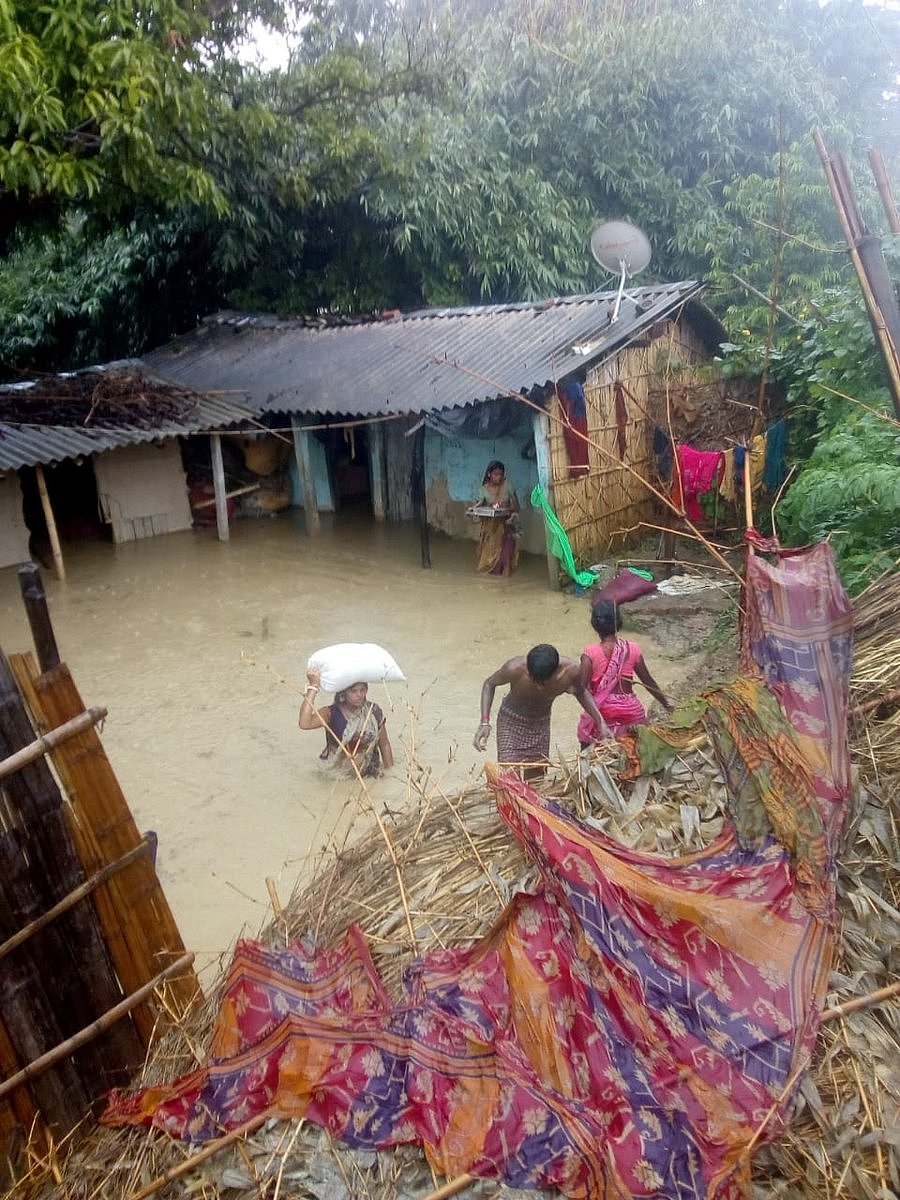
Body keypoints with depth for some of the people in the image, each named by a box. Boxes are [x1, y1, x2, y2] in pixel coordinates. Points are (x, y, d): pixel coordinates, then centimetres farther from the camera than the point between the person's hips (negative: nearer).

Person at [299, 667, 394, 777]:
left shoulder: (374, 711, 2)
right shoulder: (331, 713, -7)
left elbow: (384, 745, 12)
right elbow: (304, 724, -26)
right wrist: (313, 686, -25)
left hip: (370, 776, 2)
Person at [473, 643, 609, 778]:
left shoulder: (573, 670, -27)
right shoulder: (515, 669, -34)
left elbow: (581, 692, -2)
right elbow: (489, 684, -13)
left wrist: (601, 722, -12)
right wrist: (485, 722, -24)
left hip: (541, 723, 3)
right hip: (512, 721, -3)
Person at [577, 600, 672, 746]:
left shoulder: (590, 654, -15)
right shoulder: (632, 649, -6)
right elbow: (649, 682, 4)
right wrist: (667, 704, 17)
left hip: (602, 714, -2)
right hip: (630, 711, 2)